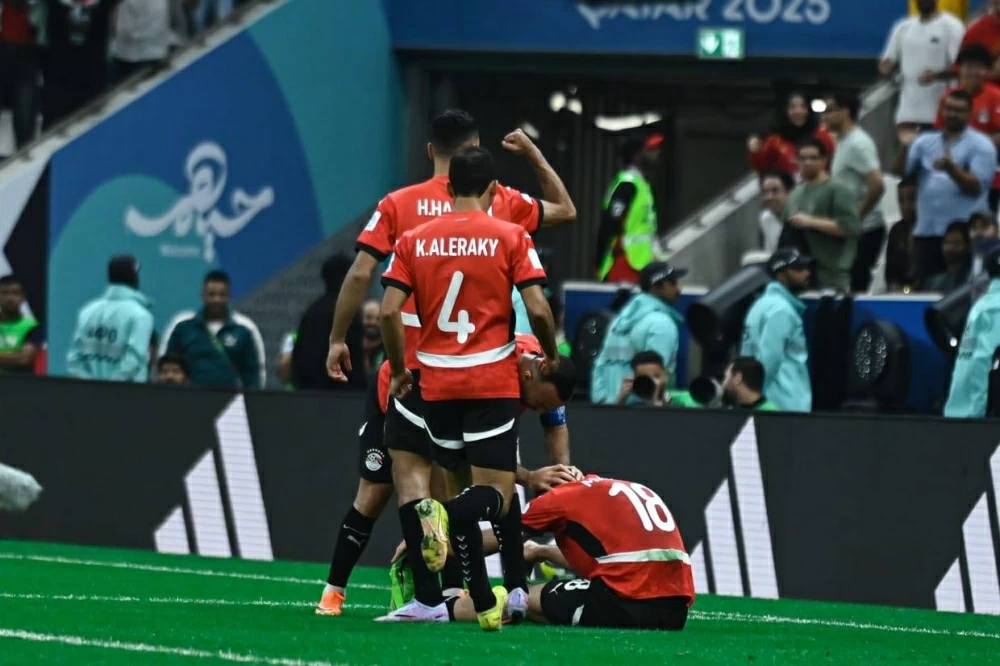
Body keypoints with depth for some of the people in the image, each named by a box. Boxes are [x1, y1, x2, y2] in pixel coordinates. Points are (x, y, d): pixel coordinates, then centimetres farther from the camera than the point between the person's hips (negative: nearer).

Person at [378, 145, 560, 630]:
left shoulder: (414, 241, 5)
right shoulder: (510, 238, -3)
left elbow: (389, 311, -2)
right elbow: (538, 309, -9)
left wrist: (399, 370, 12)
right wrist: (551, 356, 9)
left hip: (437, 384, 3)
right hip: (493, 380, -3)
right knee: (496, 496, -2)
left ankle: (483, 602, 6)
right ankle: (446, 514, -36)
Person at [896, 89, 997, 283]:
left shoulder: (981, 145, 1)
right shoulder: (925, 142, 15)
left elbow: (975, 186, -9)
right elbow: (900, 171, 7)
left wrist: (951, 168, -24)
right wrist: (905, 147, -10)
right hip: (926, 231, 5)